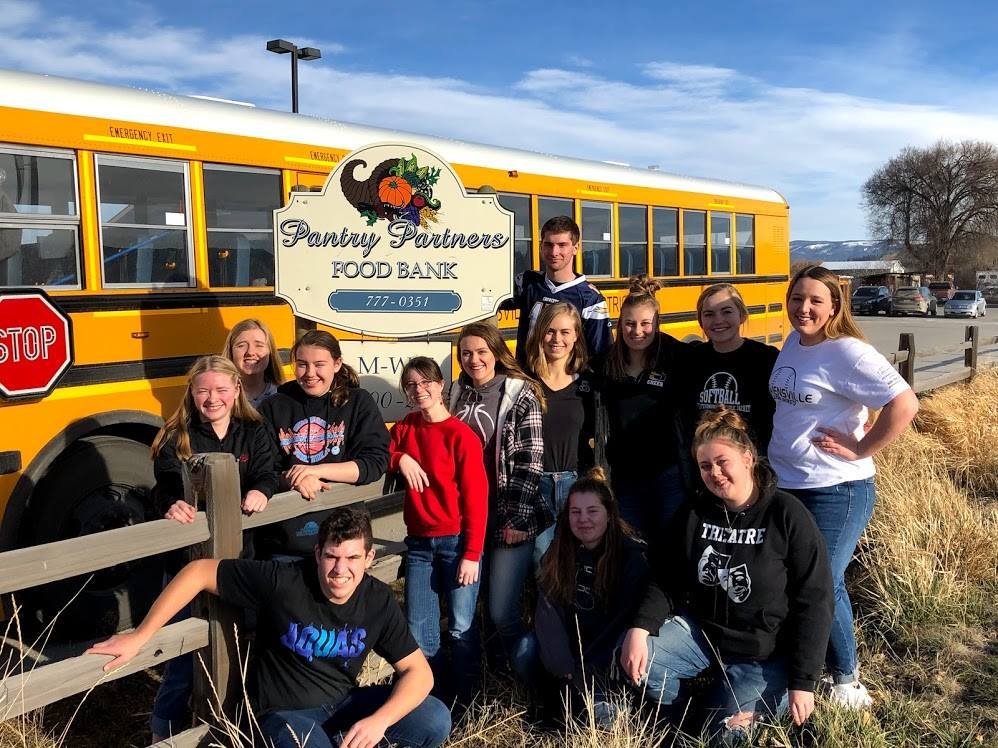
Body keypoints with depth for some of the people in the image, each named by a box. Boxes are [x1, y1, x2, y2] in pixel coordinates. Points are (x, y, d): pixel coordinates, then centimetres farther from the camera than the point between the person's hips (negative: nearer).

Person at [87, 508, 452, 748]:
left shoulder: (379, 601, -13)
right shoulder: (281, 581, -25)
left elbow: (418, 671, -10)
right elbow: (198, 572, -19)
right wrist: (139, 637, -18)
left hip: (342, 704, 4)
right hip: (284, 712, -4)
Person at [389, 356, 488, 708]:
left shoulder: (462, 435, -10)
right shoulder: (405, 428, 6)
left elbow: (476, 498, -11)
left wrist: (472, 554, -12)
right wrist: (400, 457, -9)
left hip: (457, 542, -5)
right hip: (418, 543, 5)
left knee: (461, 628, 1)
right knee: (418, 630, 8)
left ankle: (464, 702, 19)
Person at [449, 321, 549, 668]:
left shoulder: (521, 395, -7)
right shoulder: (457, 393, 8)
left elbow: (530, 463, -11)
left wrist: (518, 519, -14)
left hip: (508, 519, -5)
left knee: (502, 611, -6)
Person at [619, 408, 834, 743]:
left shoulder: (788, 515, -14)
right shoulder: (693, 512, -1)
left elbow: (814, 601, -13)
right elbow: (665, 580, 1)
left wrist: (802, 682, -14)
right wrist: (640, 627, -19)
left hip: (764, 651, -3)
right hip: (700, 630, 4)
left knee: (727, 732, -12)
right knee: (634, 658, -18)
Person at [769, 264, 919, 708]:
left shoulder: (847, 353, -17)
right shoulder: (793, 342, 7)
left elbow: (905, 404, -25)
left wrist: (860, 449, -18)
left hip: (835, 492, -8)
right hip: (783, 485, 8)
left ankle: (846, 678, 21)